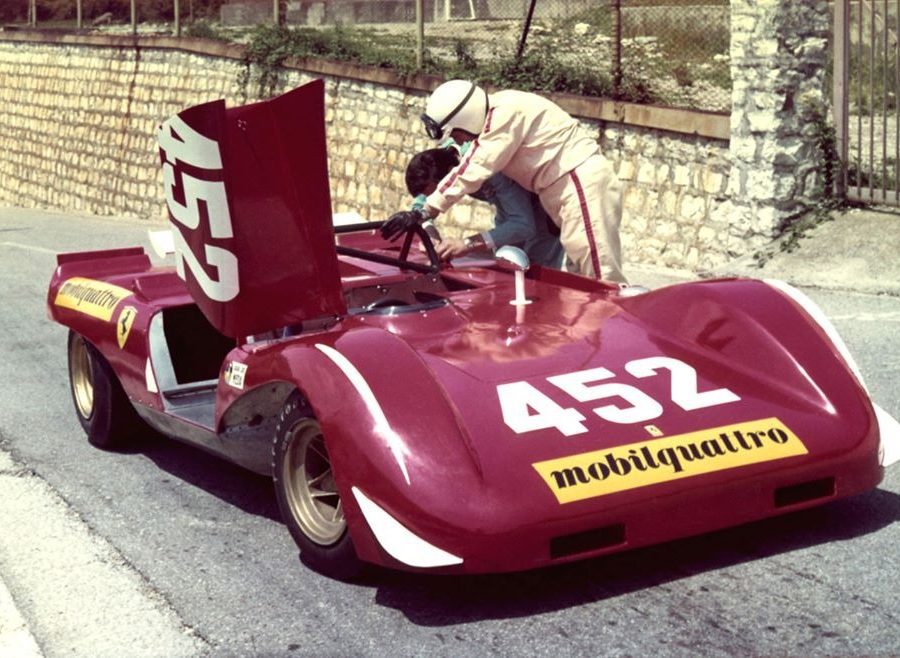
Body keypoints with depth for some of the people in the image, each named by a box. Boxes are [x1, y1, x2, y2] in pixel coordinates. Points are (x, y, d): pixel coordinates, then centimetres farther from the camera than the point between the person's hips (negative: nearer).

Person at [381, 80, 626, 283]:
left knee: (601, 279, -14)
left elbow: (474, 171, -21)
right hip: (569, 186, 10)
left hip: (584, 182, -10)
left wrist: (424, 213, -20)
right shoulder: (494, 116, 12)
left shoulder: (505, 112, -18)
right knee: (584, 278, 9)